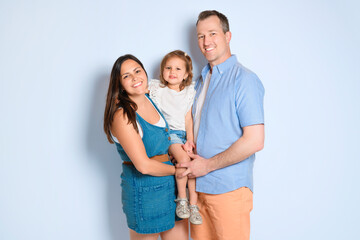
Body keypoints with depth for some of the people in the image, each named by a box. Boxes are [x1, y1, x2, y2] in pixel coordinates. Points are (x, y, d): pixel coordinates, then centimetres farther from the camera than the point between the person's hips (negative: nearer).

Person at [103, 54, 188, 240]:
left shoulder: (152, 99, 4)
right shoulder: (122, 116, -18)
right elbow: (143, 165, -21)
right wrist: (177, 170, -8)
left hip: (173, 186, 7)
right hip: (144, 191, -7)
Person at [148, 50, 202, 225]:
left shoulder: (188, 92, 8)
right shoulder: (155, 88, -1)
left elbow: (188, 118, 8)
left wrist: (190, 139, -1)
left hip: (183, 133, 3)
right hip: (166, 132, -3)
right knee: (183, 158, -28)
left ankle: (193, 204, -6)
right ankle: (182, 199, -11)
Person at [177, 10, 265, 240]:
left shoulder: (243, 79, -12)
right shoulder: (202, 80, 15)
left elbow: (254, 141, -19)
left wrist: (208, 165, -14)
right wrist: (188, 154, 3)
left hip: (229, 188, -7)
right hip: (199, 185, 7)